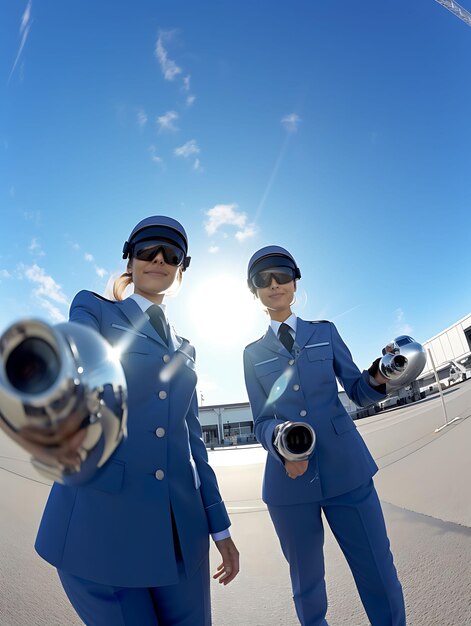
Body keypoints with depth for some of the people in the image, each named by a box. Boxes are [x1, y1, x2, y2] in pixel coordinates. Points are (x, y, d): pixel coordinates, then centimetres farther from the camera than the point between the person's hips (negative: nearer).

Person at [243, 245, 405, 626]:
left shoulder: (325, 332, 7)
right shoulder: (253, 353, 6)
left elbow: (359, 392, 5)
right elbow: (262, 420, 2)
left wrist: (378, 378, -17)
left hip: (346, 468, 0)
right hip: (289, 479, 0)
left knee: (380, 576, 9)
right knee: (306, 583, 17)